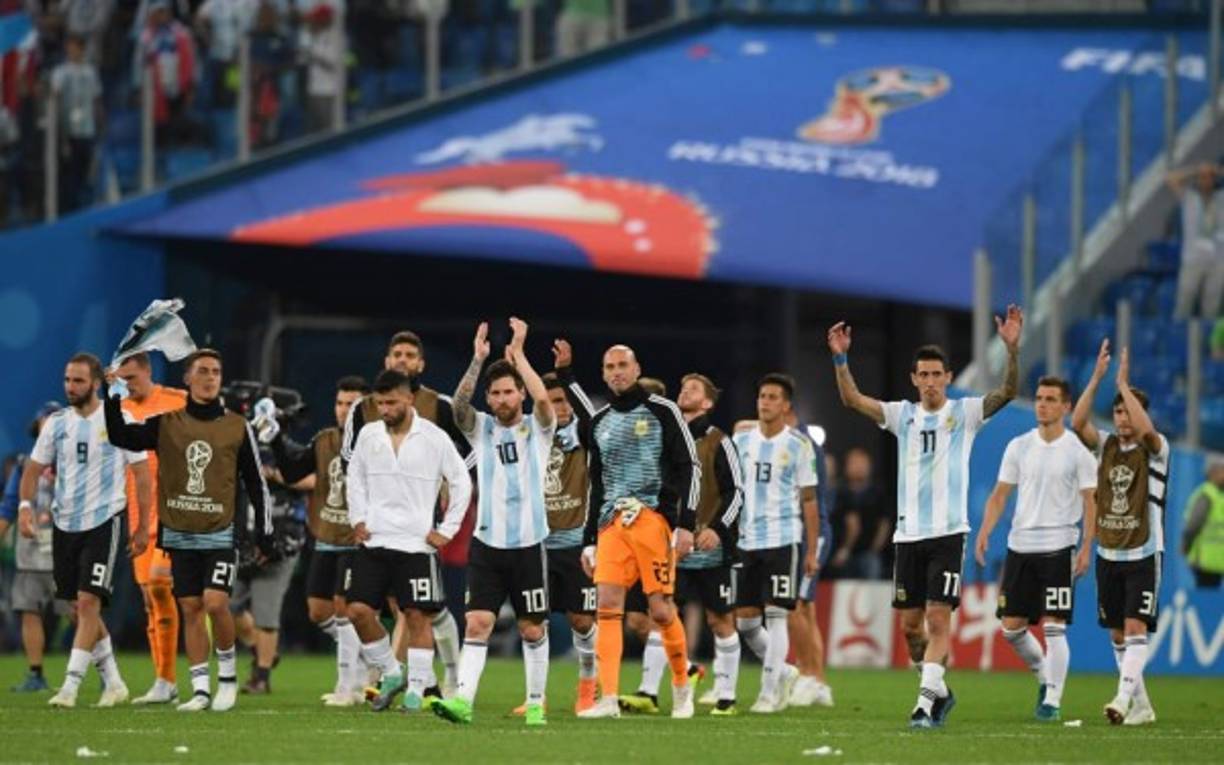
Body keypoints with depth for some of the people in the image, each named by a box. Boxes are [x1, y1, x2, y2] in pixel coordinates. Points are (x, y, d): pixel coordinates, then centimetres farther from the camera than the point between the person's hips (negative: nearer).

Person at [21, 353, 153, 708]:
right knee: (80, 607, 7)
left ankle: (71, 685, -16)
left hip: (103, 520, -5)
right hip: (65, 523, 5)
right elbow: (34, 468, 10)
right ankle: (113, 683, 18)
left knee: (88, 602, -14)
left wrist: (143, 527, -4)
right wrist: (25, 506, -8)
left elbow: (142, 474, -2)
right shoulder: (57, 424, 6)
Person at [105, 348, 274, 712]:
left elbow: (256, 481, 7)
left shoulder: (237, 427, 3)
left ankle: (228, 674, 5)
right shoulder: (166, 425, 5)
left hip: (222, 532, -2)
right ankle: (201, 689, 8)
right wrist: (115, 396, -16)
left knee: (215, 602, -16)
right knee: (191, 608, 2)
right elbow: (120, 437, -3)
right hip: (180, 533, 2)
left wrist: (264, 531, 3)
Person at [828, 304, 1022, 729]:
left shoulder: (965, 413, 1)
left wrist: (1012, 349, -28)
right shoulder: (903, 415, 8)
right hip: (908, 533, 4)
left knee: (938, 618, -13)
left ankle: (926, 702, -17)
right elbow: (852, 399, -2)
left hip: (948, 533, -4)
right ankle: (939, 691, 26)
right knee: (910, 623, 7)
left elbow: (1008, 392, -13)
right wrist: (840, 359, -17)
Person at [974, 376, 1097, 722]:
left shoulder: (1077, 450, -2)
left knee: (1054, 626, -9)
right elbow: (1000, 494, 10)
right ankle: (1043, 676, 29)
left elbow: (1090, 501, -3)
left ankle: (1052, 700, -3)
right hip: (1020, 546, 4)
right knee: (1011, 626, 5)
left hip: (1058, 547, -4)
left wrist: (1086, 548, -12)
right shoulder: (1019, 446, 8)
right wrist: (985, 532, -5)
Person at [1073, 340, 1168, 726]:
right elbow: (1078, 423, -10)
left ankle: (1123, 699, -26)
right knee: (1118, 635, 8)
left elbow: (1146, 430, -28)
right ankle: (1142, 706, 17)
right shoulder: (1106, 445, 6)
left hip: (1144, 555, -5)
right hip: (1108, 554, 5)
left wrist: (1124, 384, -23)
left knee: (1136, 628, -16)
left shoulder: (1155, 449, -5)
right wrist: (1096, 379, -18)